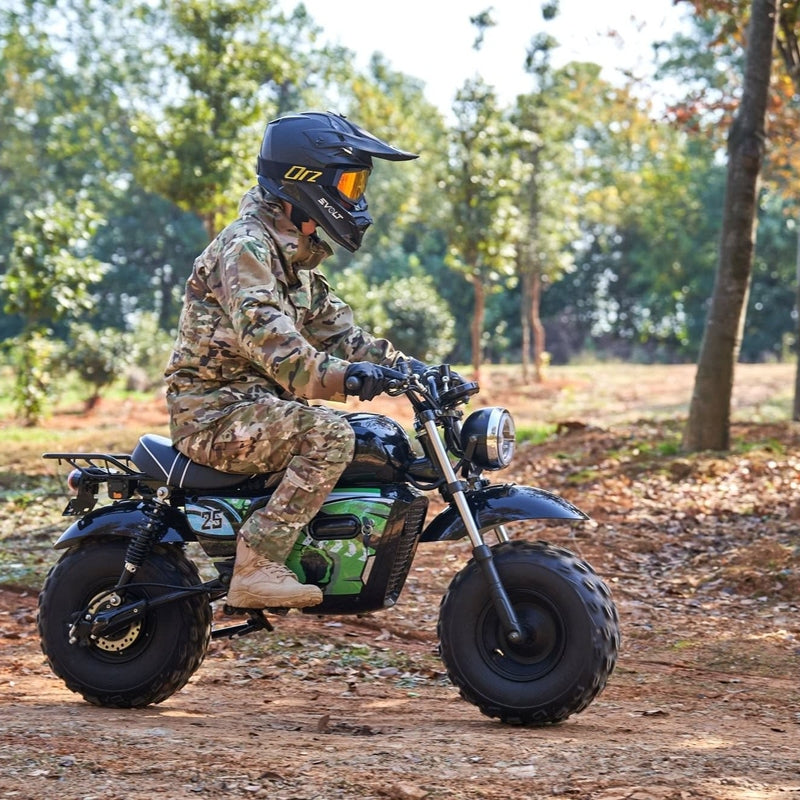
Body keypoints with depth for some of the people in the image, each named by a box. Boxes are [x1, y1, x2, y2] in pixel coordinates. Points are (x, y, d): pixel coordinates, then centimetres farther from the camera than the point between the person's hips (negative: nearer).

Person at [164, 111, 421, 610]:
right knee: (329, 434, -30)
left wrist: (407, 367, -1)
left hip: (259, 405, 10)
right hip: (213, 414, -10)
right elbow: (261, 331, -33)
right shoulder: (245, 246, -16)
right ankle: (257, 568, -31)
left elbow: (337, 331, 15)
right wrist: (336, 375, -47)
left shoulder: (298, 259, 18)